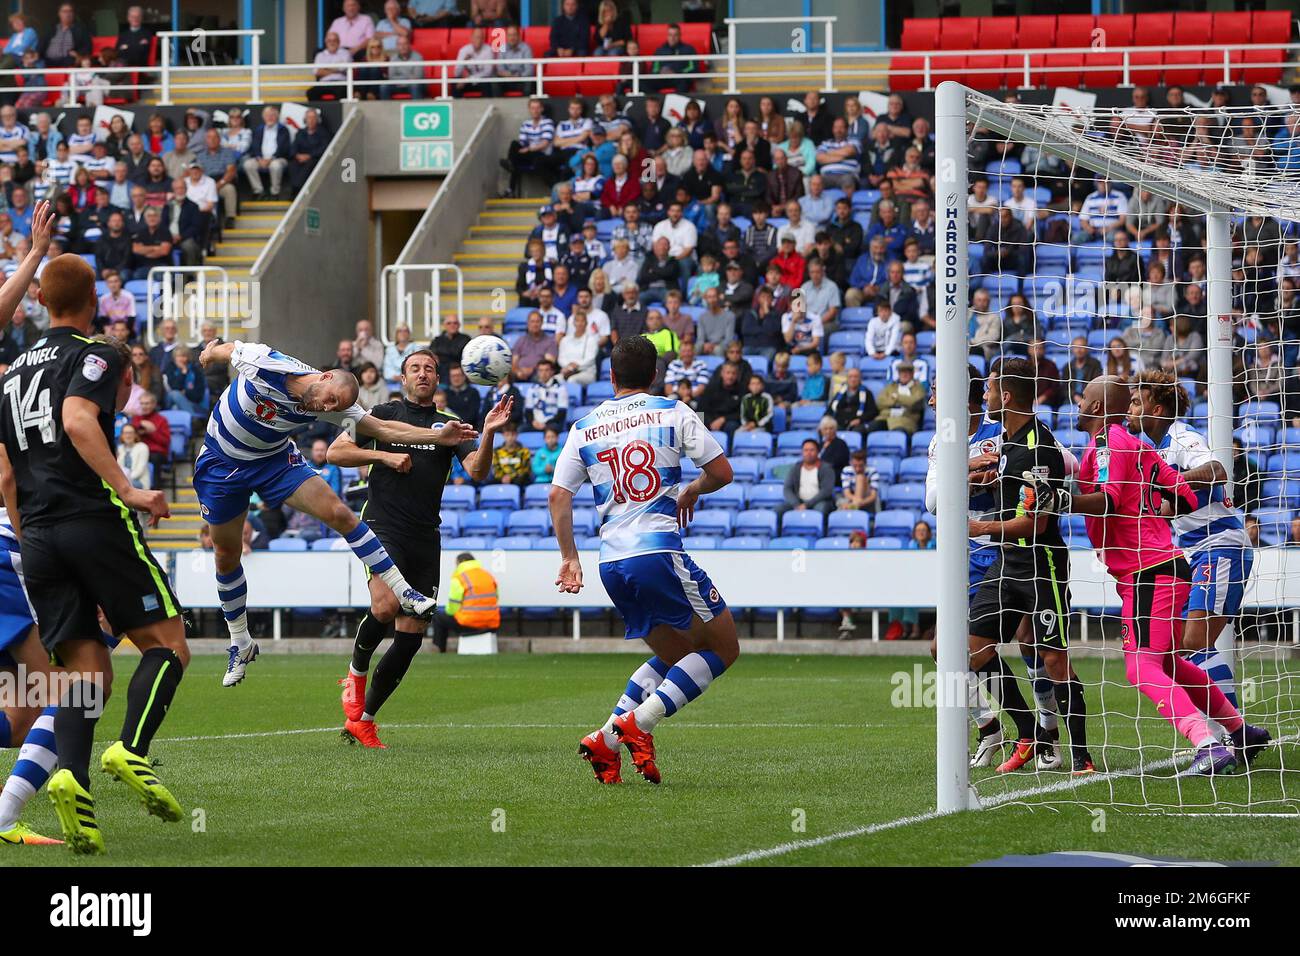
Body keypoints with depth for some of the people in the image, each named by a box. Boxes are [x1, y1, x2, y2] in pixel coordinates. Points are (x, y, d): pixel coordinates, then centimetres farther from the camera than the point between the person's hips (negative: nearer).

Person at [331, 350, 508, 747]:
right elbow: (336, 452, 6)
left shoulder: (450, 426, 12)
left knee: (411, 636, 1)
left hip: (425, 538, 4)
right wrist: (383, 455, -8)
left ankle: (362, 718, 13)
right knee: (386, 605, -29)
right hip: (383, 530, -4)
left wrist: (488, 433, -19)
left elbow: (477, 470, -2)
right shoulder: (384, 414, 7)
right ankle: (357, 671, 0)